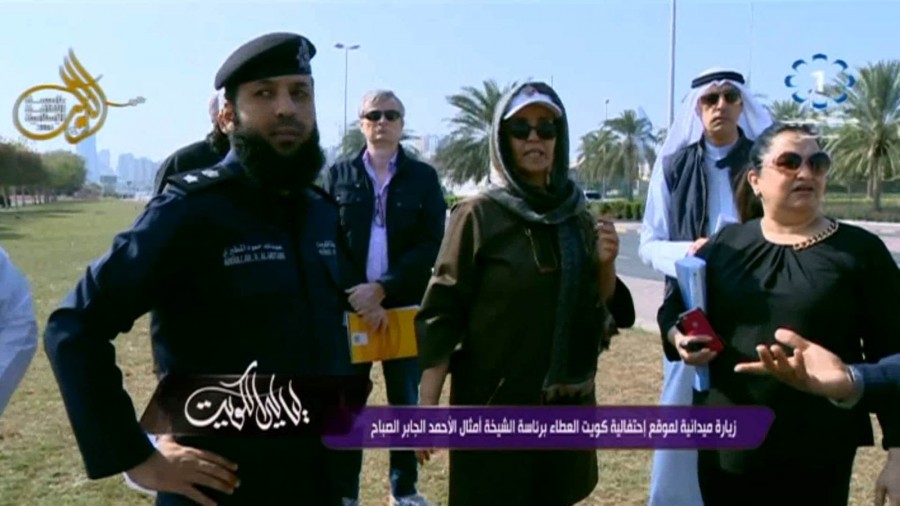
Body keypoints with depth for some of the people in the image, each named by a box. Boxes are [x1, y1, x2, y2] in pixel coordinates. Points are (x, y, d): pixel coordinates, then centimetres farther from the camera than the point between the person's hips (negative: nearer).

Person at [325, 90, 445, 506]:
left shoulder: (423, 177, 3)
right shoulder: (338, 175, 4)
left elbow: (432, 246, -6)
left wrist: (382, 288, -15)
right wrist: (359, 296, -12)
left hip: (406, 309, 0)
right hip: (351, 307, 0)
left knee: (406, 402, 10)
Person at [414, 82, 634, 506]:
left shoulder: (577, 216, 5)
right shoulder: (478, 215, -10)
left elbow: (600, 306, 10)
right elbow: (442, 314, -12)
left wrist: (605, 265, -10)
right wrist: (428, 405, -18)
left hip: (568, 401, 5)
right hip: (493, 403, -5)